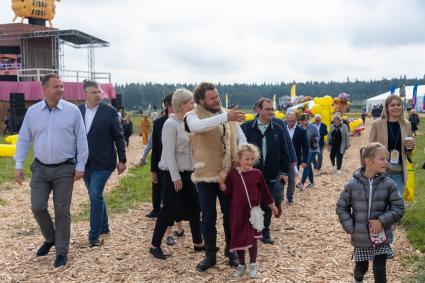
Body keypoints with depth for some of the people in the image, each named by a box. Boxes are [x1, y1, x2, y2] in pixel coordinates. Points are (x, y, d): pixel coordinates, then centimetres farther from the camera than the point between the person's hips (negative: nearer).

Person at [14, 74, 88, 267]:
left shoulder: (72, 110, -6)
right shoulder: (32, 111, 1)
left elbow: (81, 140, -3)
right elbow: (23, 140, 7)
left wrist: (80, 166, -5)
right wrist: (19, 165, 2)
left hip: (65, 169, -2)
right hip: (40, 168, 2)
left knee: (62, 211, 3)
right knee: (37, 207, 1)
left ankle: (61, 251, 17)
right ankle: (50, 238, 29)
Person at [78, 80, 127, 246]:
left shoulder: (109, 111, -7)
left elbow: (119, 137, -4)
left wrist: (122, 160, -5)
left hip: (102, 163, -4)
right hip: (84, 163, 4)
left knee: (95, 196, -10)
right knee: (96, 196, 16)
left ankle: (94, 235, 1)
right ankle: (104, 226, 33)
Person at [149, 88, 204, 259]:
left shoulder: (185, 123, 9)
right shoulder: (170, 124, -15)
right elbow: (169, 153, -19)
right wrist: (176, 177, -20)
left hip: (186, 173, 8)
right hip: (173, 174, -8)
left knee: (194, 207, 12)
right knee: (168, 210, 0)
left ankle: (198, 243, 24)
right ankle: (155, 245, 13)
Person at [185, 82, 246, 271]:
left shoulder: (229, 115, 7)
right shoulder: (193, 116, -7)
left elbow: (242, 139, 13)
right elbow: (198, 126, -31)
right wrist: (225, 117, -39)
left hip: (229, 175, 3)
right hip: (206, 176, -3)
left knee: (231, 215, 12)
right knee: (208, 218, 7)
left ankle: (230, 251, 30)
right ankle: (210, 255, 23)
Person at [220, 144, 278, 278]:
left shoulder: (257, 174, -4)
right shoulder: (232, 173, -5)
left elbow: (264, 191, 7)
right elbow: (228, 192, 0)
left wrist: (272, 205, 14)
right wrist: (222, 183, -18)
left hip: (252, 211, 0)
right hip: (237, 211, 1)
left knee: (253, 238, 6)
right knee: (238, 238, 9)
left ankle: (253, 264, 24)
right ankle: (241, 264, 26)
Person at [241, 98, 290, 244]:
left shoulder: (277, 129, 3)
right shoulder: (246, 128, -8)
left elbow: (284, 152, 7)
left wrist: (284, 171, 5)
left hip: (271, 176, 3)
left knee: (267, 206, 12)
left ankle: (265, 233, 25)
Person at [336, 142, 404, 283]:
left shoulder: (388, 184, -10)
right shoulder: (352, 184, -11)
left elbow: (398, 207, -5)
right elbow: (341, 207, -1)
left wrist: (382, 221, -17)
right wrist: (350, 228, -8)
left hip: (381, 237, 0)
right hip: (360, 238, 0)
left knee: (380, 270, -2)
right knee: (361, 267, 17)